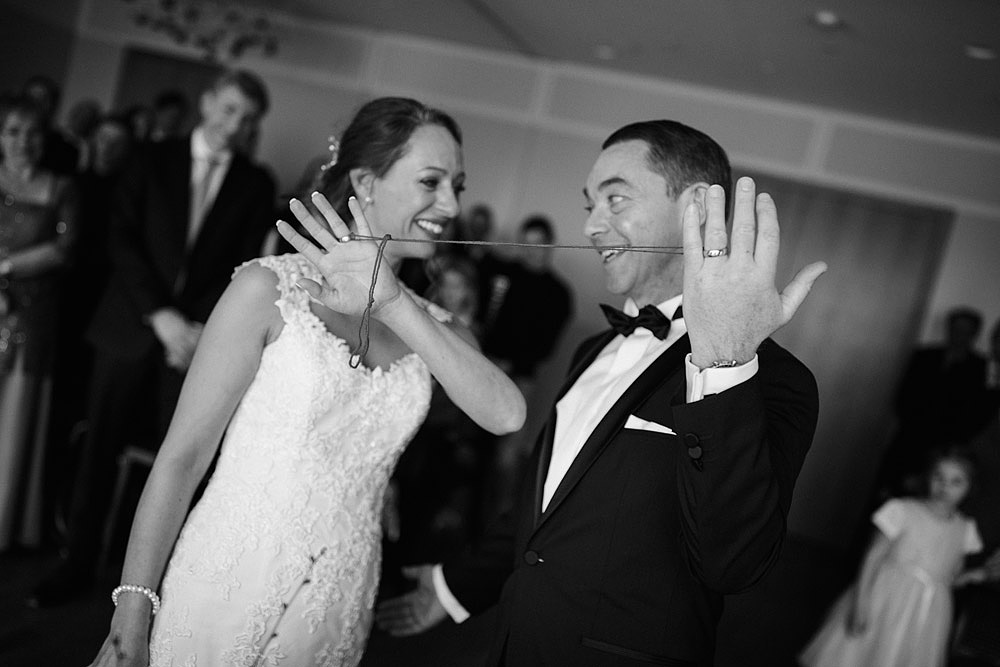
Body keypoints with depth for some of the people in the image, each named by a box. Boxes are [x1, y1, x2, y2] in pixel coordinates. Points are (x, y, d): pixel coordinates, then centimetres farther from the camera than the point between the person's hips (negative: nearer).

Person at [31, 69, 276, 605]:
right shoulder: (152, 160, 7)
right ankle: (79, 562, 17)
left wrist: (202, 327, -12)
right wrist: (162, 315, -11)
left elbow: (245, 265, 1)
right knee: (99, 448, 4)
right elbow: (122, 240, -1)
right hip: (130, 329, 1)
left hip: (198, 337, 0)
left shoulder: (255, 185, 7)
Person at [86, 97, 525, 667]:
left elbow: (506, 415, -17)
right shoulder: (269, 288, -10)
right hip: (229, 593, -4)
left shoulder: (431, 326, 1)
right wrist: (131, 616, -11)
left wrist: (393, 305, -24)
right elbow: (183, 456, -10)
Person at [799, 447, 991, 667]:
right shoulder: (902, 510, -7)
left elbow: (949, 577, 15)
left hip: (926, 614, 3)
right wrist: (860, 602, -17)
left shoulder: (965, 529, 6)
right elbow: (873, 556, -9)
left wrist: (973, 575, -5)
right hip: (886, 600, -3)